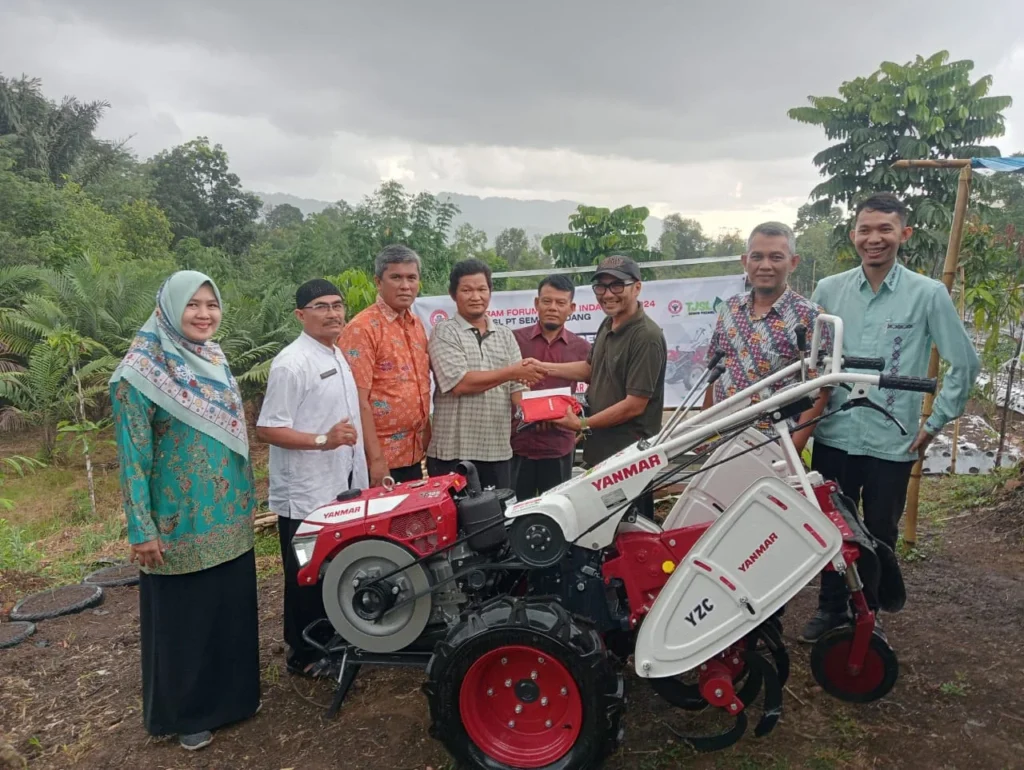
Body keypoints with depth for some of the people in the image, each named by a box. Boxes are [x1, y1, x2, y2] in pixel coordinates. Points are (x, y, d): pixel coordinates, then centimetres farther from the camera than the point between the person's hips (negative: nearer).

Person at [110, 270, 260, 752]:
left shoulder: (216, 360, 6)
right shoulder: (142, 370, -15)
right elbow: (133, 455, -15)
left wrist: (249, 498, 16)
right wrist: (141, 530, -15)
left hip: (230, 519, 6)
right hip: (180, 525, -6)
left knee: (233, 609, 17)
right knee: (184, 619, 10)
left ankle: (233, 694, 38)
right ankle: (184, 714, 31)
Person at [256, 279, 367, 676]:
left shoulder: (338, 356, 11)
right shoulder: (291, 363, -18)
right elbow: (267, 428, -20)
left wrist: (362, 470, 19)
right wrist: (323, 440, -29)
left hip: (343, 488, 9)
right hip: (306, 495, -9)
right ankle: (303, 655, 23)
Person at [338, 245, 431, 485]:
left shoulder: (417, 325, 9)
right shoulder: (361, 328, -13)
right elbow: (358, 400, -17)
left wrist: (426, 435, 12)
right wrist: (376, 458, -19)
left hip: (414, 454, 7)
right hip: (382, 458, -7)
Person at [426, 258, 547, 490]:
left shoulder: (505, 336, 13)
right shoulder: (444, 332, -2)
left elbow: (518, 388, 8)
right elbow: (459, 383, -14)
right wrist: (513, 372, -12)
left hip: (498, 451, 5)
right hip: (453, 452, -5)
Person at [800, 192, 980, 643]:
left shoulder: (928, 294, -6)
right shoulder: (828, 290, 0)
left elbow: (964, 363, 0)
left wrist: (936, 422, 0)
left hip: (893, 442, -2)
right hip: (834, 436, 2)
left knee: (879, 535, 12)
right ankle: (830, 607, 33)